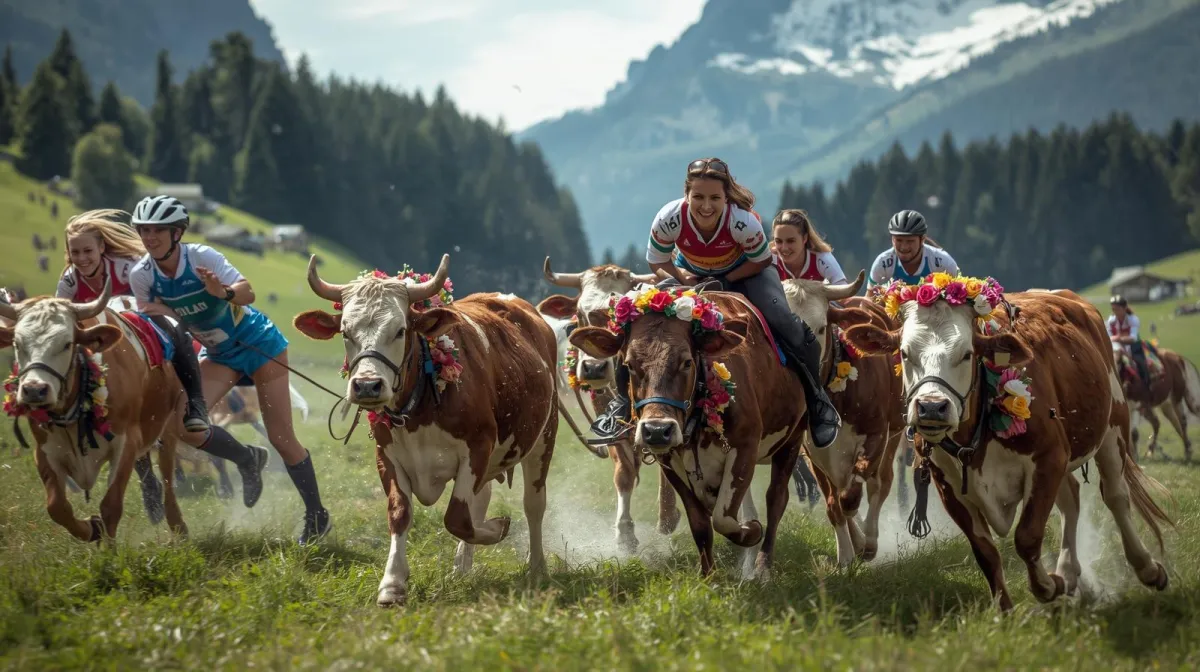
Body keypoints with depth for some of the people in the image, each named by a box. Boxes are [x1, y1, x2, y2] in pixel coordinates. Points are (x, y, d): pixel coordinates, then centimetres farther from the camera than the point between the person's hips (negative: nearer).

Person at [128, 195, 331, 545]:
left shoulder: (201, 257, -26)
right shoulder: (141, 275, -14)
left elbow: (248, 293, -38)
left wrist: (224, 291, -60)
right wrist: (155, 314, -25)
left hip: (258, 343, -5)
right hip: (218, 354, 5)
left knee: (282, 438, -4)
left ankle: (317, 517, 14)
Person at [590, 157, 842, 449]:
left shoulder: (743, 222, -38)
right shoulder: (669, 219, -33)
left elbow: (762, 261, -17)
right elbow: (656, 261, -12)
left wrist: (726, 280, -24)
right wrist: (681, 276, -26)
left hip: (744, 271, -2)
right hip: (691, 274, 2)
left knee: (784, 323, -25)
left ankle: (817, 398, 0)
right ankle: (623, 400, 4)